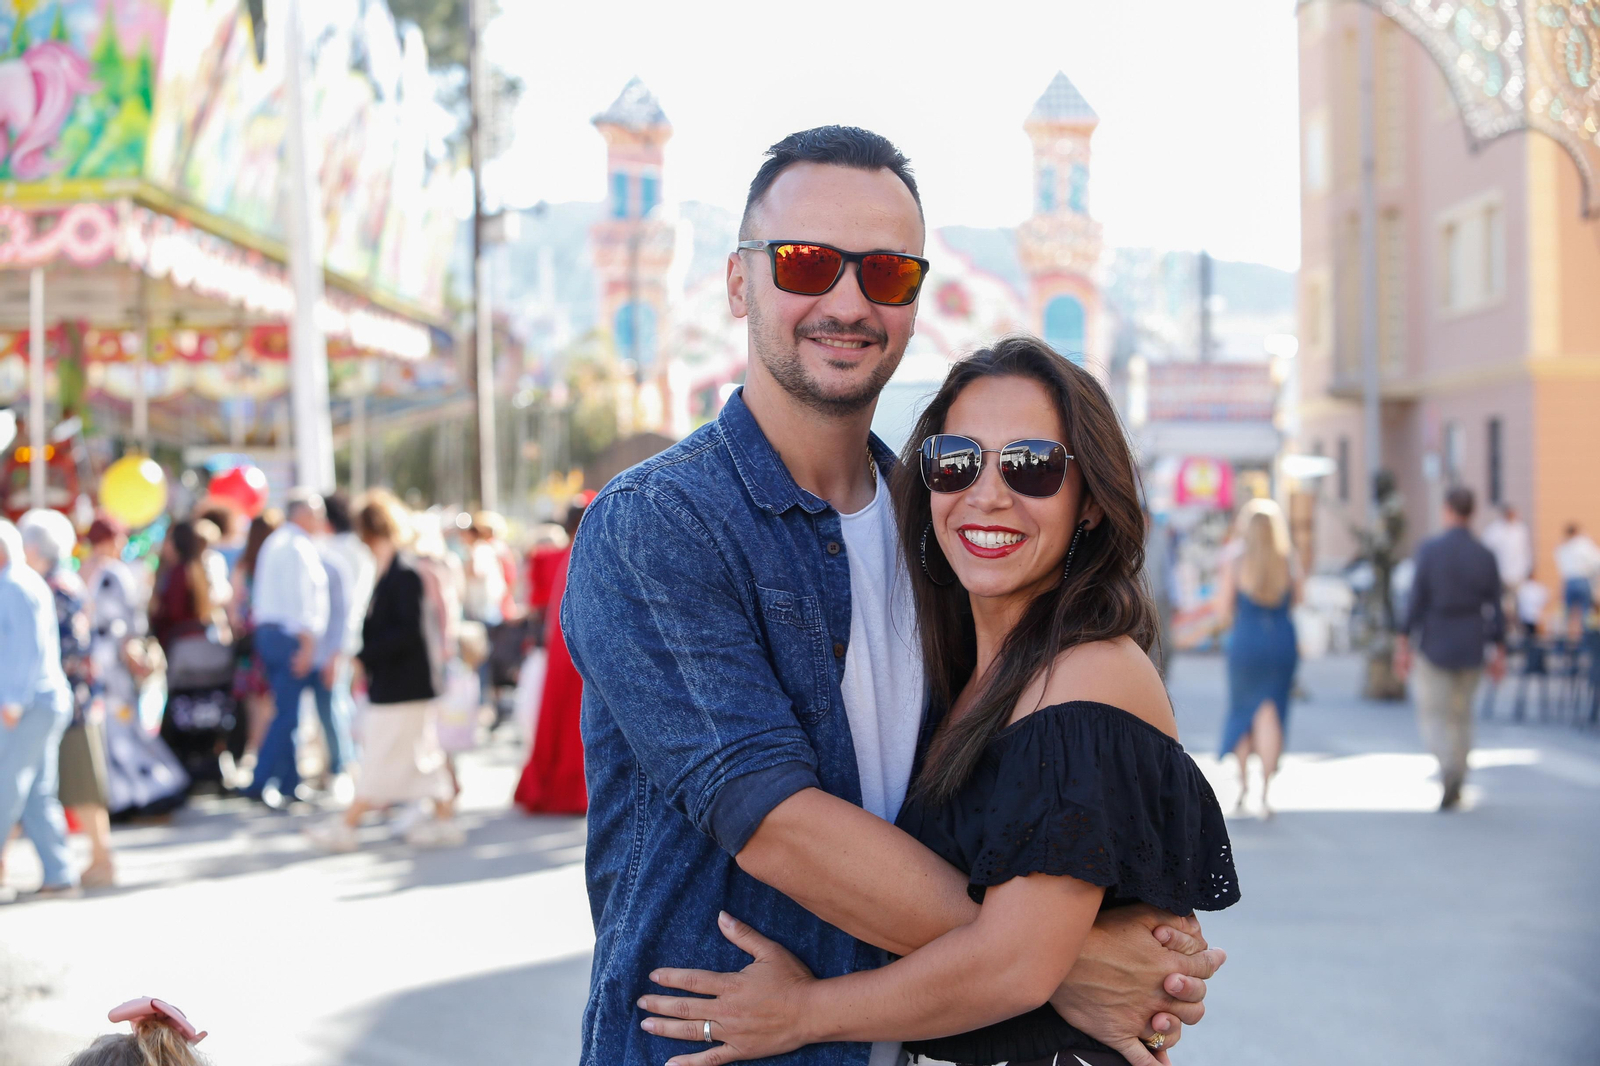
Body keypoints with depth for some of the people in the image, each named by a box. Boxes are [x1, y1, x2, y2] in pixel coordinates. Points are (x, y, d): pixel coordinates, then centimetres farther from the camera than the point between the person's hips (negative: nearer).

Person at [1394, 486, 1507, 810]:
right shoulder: (1486, 556, -1)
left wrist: (1403, 642, -5)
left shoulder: (1429, 550, -9)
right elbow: (1495, 608, 1)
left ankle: (1448, 767, -22)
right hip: (1470, 650, 3)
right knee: (1461, 716, 14)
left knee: (1432, 714, 4)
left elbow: (1416, 599, -10)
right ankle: (1455, 789, 18)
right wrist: (1499, 651, 8)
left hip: (1434, 647, -3)